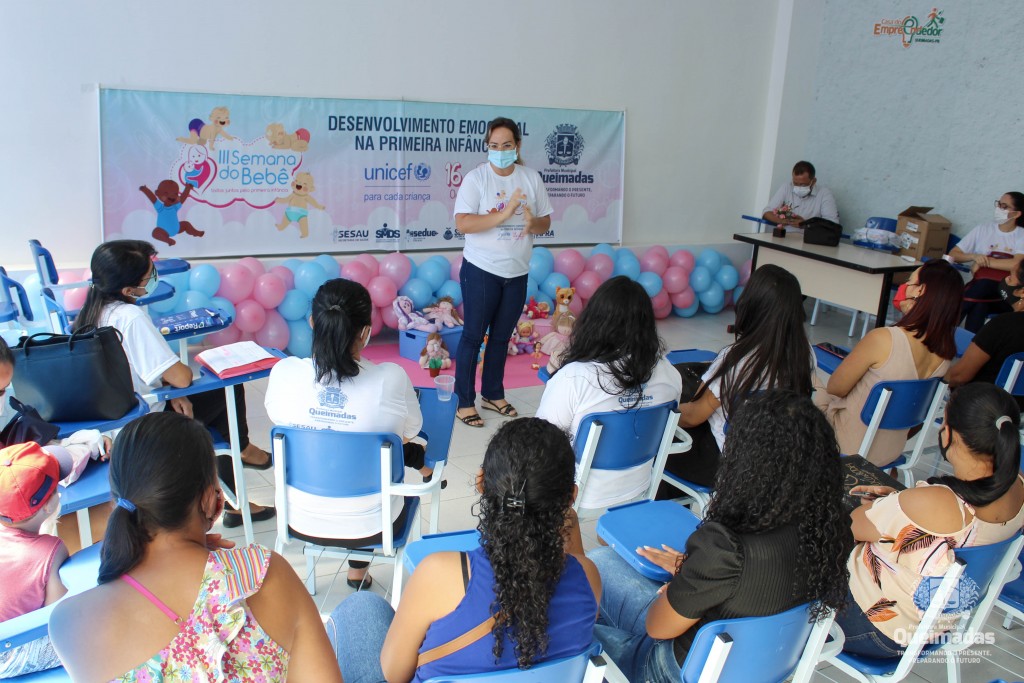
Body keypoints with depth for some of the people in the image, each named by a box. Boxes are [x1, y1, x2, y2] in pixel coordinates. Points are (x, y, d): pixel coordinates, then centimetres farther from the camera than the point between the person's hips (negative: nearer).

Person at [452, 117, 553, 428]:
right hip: (481, 270, -4)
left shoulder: (531, 178, 4)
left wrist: (533, 223, -15)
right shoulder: (476, 178, -9)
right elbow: (462, 224, -19)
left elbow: (546, 222, 9)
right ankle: (465, 401, 14)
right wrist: (504, 214, -27)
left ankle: (493, 395, 30)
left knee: (501, 337, 15)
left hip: (517, 273, 4)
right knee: (473, 336, 2)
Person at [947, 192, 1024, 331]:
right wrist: (974, 256, -12)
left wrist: (983, 262, -13)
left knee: (983, 283, -36)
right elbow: (952, 254, 7)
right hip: (980, 289, 2)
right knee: (979, 305, -35)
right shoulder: (983, 229, 10)